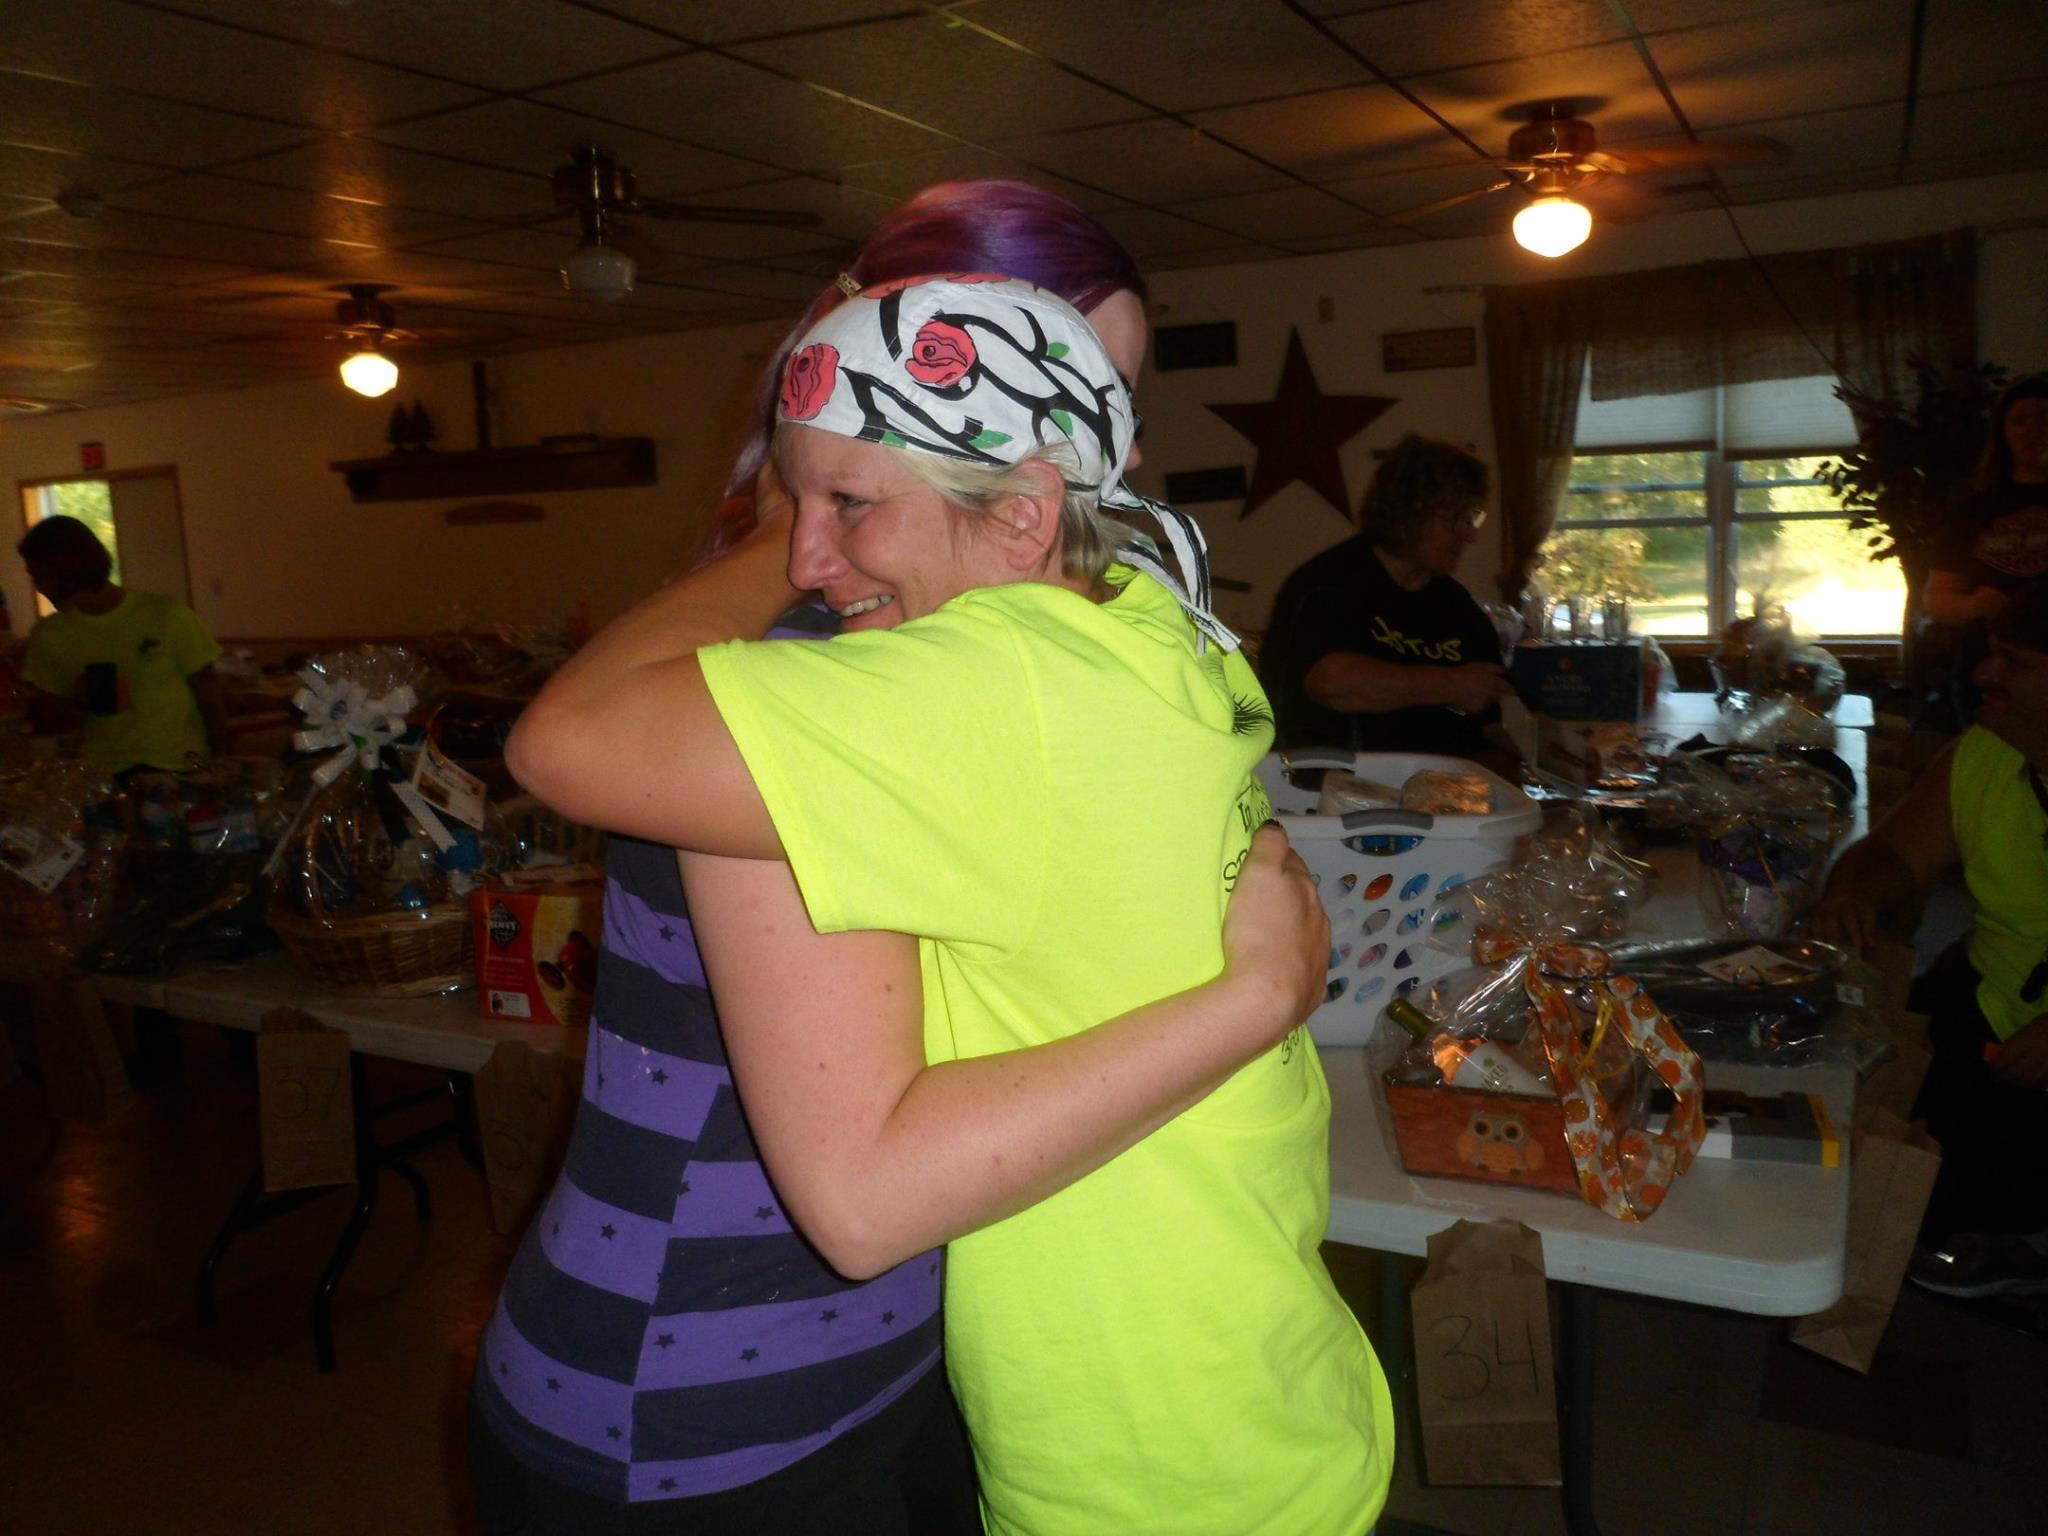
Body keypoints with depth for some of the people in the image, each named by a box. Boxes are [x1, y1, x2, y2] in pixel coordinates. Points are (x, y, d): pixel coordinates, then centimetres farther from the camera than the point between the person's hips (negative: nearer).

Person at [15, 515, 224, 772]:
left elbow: (208, 695, 0)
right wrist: (78, 705, -10)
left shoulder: (167, 615, -4)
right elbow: (44, 719, 10)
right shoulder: (48, 635, 5)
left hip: (182, 770, -2)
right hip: (106, 776, 3)